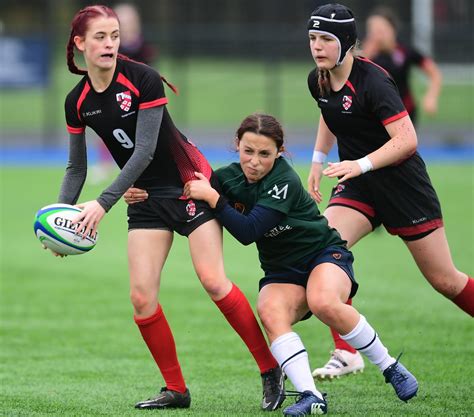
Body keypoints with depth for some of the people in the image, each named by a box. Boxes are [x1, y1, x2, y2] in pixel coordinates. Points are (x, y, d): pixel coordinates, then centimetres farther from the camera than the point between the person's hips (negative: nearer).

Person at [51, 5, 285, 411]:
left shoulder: (142, 79, -19)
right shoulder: (77, 101, -2)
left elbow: (144, 151, -22)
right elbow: (76, 168, 7)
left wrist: (103, 203, -27)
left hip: (189, 183, -5)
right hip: (147, 197, 5)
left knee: (213, 280, -16)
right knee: (141, 297, -7)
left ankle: (271, 371, -7)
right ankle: (176, 389, 6)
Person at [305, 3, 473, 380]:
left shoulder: (373, 82, -23)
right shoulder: (318, 82, 0)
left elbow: (406, 140, -28)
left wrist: (360, 164, -35)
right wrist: (318, 161, 18)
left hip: (402, 183, -6)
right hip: (357, 185, 6)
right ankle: (346, 353, -16)